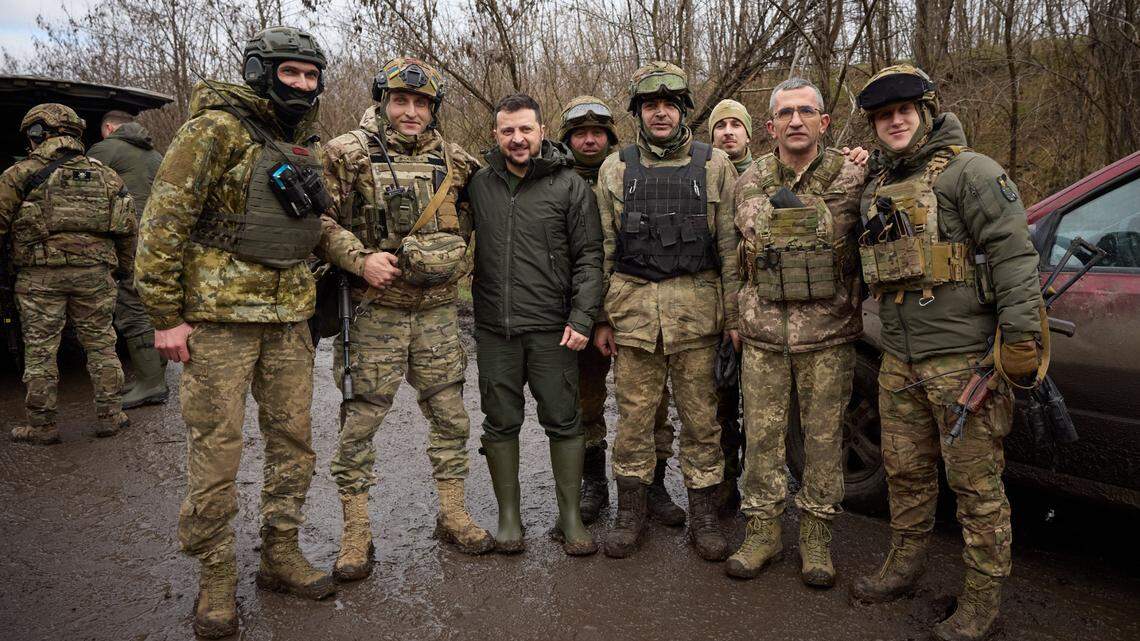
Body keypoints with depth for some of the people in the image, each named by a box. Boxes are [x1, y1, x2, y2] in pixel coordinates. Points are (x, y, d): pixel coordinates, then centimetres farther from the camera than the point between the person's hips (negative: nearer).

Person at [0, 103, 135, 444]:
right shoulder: (105, 175, 14)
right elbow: (127, 228, 14)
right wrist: (123, 270, 21)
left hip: (41, 274, -3)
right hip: (94, 272, 3)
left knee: (40, 348, 5)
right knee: (100, 343, 11)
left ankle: (42, 426, 10)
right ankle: (109, 416, 13)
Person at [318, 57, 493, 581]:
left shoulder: (452, 161, 8)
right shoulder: (348, 154, -4)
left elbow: (466, 222, 22)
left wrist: (454, 267, 8)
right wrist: (363, 258, -20)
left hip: (437, 310, 4)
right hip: (375, 310, -4)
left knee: (450, 415, 10)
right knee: (360, 421, 2)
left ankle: (452, 515, 26)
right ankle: (356, 533, 15)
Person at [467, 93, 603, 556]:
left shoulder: (570, 186, 0)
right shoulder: (478, 185, 9)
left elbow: (589, 256, -2)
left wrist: (581, 318, -10)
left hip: (552, 330, -2)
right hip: (494, 329, 3)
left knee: (564, 422, 4)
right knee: (501, 423, 9)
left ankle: (570, 518, 18)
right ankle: (508, 516, 24)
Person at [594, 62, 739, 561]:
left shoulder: (715, 166, 5)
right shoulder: (616, 169, 8)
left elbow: (730, 247, 3)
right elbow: (603, 248, 8)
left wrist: (734, 315, -1)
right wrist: (602, 317, 4)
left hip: (696, 309, -1)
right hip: (633, 308, 1)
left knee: (700, 416, 7)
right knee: (634, 415, 7)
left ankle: (704, 515, 21)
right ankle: (630, 511, 22)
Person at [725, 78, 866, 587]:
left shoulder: (852, 178, -1)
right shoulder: (748, 184, 6)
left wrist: (854, 305, 5)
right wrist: (736, 318, 12)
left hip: (829, 335, -1)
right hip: (762, 334, 2)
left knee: (824, 435, 7)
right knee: (762, 435, 7)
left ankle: (817, 537, 22)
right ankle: (763, 532, 21)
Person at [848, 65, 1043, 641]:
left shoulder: (969, 171, -7)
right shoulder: (876, 188, 15)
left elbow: (1013, 253, -14)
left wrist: (1020, 335, -18)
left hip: (964, 357, -7)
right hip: (899, 361, 7)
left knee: (975, 482, 2)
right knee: (905, 469, 17)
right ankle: (905, 566, 34)